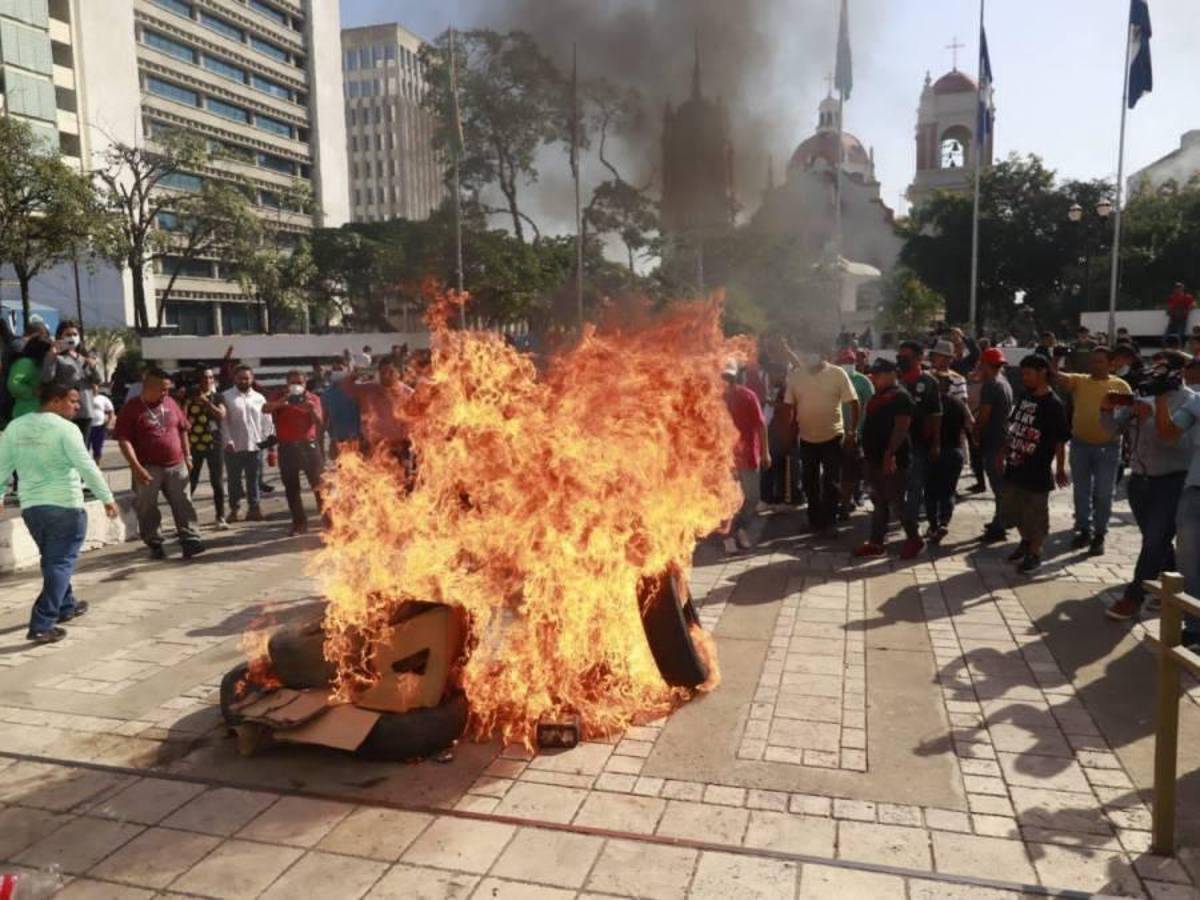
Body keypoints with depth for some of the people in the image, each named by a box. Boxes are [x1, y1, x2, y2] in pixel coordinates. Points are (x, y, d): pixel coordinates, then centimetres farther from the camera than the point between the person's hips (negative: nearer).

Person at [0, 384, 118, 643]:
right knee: (60, 563, -1)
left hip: (30, 506, 7)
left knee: (52, 560, 23)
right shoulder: (65, 428, -13)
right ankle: (42, 625, -6)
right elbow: (87, 467, -16)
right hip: (65, 506, -7)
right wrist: (107, 498, -11)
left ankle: (66, 606, 39)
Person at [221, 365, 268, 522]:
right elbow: (223, 421, -6)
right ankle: (234, 509, 17)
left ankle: (254, 508, 16)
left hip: (255, 446, 2)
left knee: (254, 480, 8)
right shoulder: (226, 397, -1)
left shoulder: (259, 398, 7)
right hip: (234, 447, -2)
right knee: (234, 480, 8)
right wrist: (228, 441, -14)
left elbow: (264, 421, 8)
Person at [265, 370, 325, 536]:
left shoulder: (313, 398, 7)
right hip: (287, 447, 1)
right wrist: (283, 401, -27)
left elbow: (319, 422, 0)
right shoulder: (280, 398, 7)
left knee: (319, 484, -1)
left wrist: (312, 410, -20)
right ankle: (299, 523, 13)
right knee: (291, 488, 4)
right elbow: (265, 409, -13)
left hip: (309, 444, -1)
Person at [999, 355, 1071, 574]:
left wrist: (1060, 470, -8)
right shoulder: (1024, 398, 6)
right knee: (1012, 511, 19)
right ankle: (1026, 541, 41)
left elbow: (1060, 441, -10)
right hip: (1014, 468, 7)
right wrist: (1004, 454, 15)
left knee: (1035, 516, 6)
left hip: (1037, 473, -7)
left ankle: (1034, 554, 23)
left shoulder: (1053, 405, -14)